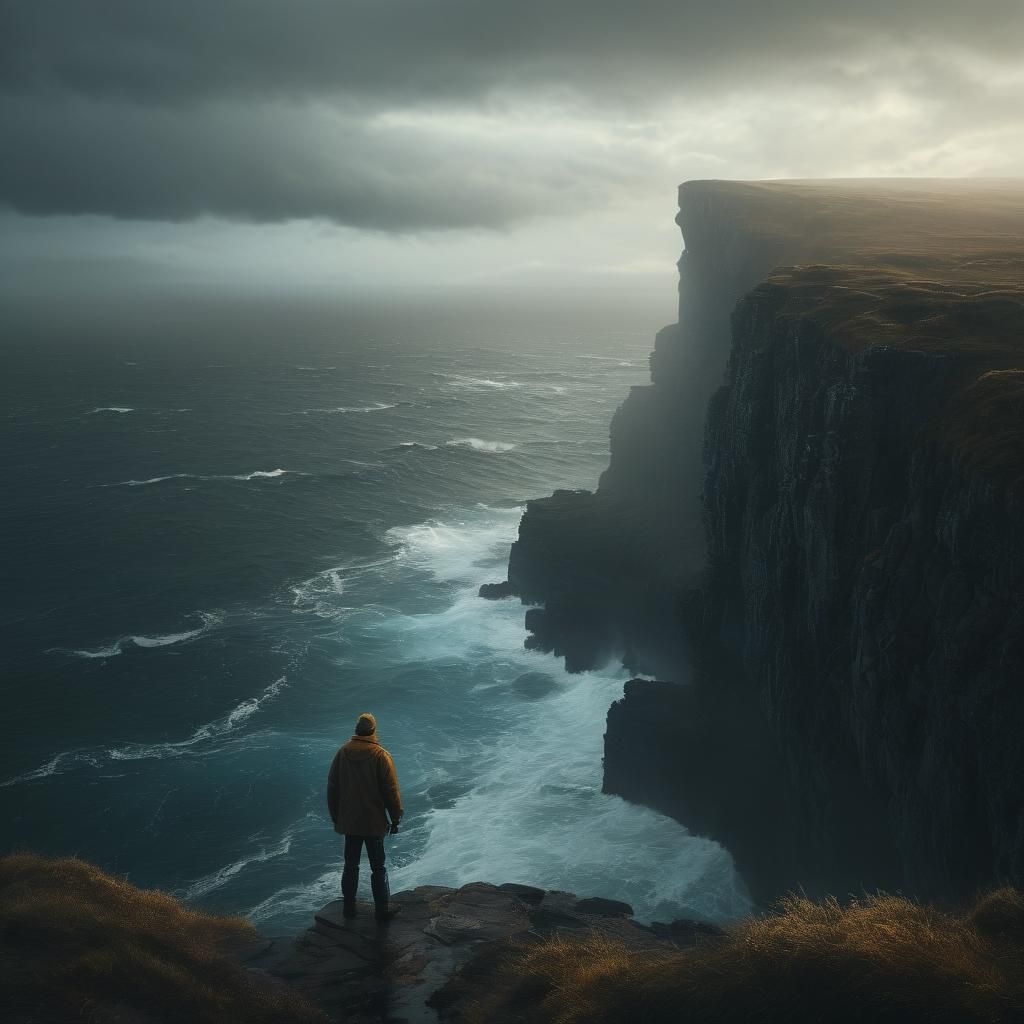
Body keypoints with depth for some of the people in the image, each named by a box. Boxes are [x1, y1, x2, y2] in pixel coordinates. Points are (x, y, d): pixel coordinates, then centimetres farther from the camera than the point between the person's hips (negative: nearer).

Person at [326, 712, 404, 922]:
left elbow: (332, 788, 5)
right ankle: (382, 909, 15)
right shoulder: (380, 756, -15)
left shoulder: (342, 753, -3)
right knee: (378, 867, 8)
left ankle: (349, 907, 24)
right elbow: (391, 791, -12)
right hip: (374, 822, -3)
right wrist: (395, 819, 0)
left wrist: (336, 818, 16)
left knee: (350, 865, 16)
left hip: (349, 822, 3)